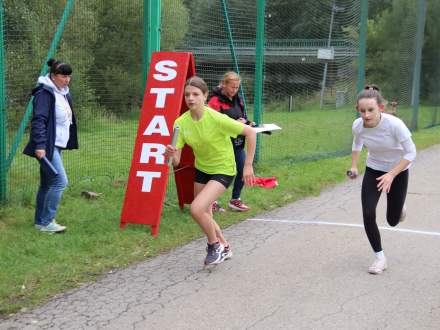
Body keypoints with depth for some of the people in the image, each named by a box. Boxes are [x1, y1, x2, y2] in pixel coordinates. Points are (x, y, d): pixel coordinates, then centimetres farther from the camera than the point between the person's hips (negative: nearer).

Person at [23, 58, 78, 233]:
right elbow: (38, 120, -20)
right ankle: (46, 222, -6)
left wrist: (69, 142, 21)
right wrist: (40, 145, -25)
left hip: (57, 145, 9)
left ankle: (40, 222, 21)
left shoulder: (63, 93, 15)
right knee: (60, 181, -13)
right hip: (47, 146, -9)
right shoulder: (44, 93, -14)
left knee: (47, 184, 13)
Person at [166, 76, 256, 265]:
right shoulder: (181, 122, -12)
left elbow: (250, 132, -19)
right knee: (204, 215, 16)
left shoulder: (216, 119, -27)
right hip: (201, 169, 6)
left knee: (196, 209, -22)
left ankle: (215, 245, 5)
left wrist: (248, 166, -17)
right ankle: (224, 248, 43)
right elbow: (176, 161, -12)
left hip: (223, 170, -6)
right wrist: (171, 154, -36)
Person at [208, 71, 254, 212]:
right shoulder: (215, 101, -13)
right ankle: (212, 201, 17)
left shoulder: (238, 100, 11)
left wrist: (247, 123, 1)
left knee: (243, 170, 8)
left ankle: (235, 200, 25)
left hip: (237, 143, 8)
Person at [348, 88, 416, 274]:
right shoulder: (358, 126, -20)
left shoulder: (394, 124, -33)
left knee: (392, 221, 7)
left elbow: (411, 153, -23)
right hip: (373, 170, 3)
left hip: (398, 171, -2)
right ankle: (380, 258, 6)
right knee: (368, 215, -12)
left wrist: (391, 175, -31)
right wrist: (354, 166, -6)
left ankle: (399, 208, 46)